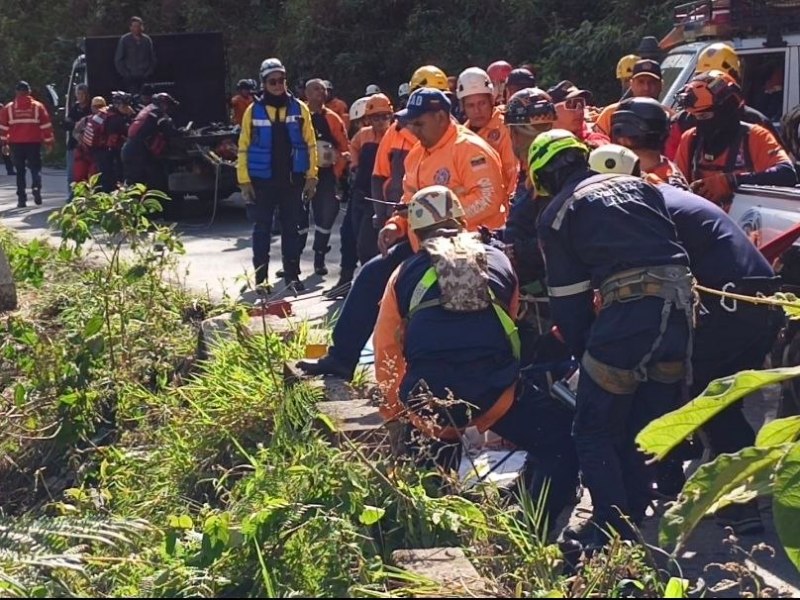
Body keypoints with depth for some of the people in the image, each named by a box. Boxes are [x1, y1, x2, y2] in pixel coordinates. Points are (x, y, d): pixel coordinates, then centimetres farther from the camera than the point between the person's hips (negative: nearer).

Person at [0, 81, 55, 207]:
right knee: (35, 168, 8)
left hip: (16, 144, 1)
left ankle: (21, 198, 6)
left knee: (20, 171, 9)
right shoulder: (38, 106, 2)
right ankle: (36, 188, -19)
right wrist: (49, 142, 7)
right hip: (34, 143, -1)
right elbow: (46, 126, 1)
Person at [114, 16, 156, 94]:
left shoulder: (147, 40, 9)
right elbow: (118, 60, 2)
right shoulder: (124, 40, 2)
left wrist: (149, 72, 1)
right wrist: (125, 74, -5)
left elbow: (152, 58, 14)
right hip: (130, 78, -2)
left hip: (144, 78, 2)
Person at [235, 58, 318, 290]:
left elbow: (310, 144, 4)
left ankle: (292, 274, 14)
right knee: (262, 229, 4)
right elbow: (243, 147, 1)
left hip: (292, 179, 1)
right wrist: (244, 180, -5)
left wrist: (311, 176, -2)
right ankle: (261, 277, 10)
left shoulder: (299, 109, 3)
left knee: (291, 228, 7)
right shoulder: (253, 111, 1)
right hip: (262, 180, -1)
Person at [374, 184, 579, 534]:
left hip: (428, 404, 1)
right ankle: (537, 534, 8)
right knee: (561, 441, 18)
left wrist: (396, 412, 34)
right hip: (495, 397, -1)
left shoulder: (406, 274, 14)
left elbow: (386, 352, 18)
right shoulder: (500, 263, 17)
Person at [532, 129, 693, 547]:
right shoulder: (637, 185, 26)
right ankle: (632, 518, 23)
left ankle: (612, 530, -1)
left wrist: (582, 351, 19)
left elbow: (568, 297, 10)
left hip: (628, 307, -6)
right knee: (645, 425, 17)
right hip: (680, 299, 6)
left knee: (595, 430, 4)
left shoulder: (556, 214, 11)